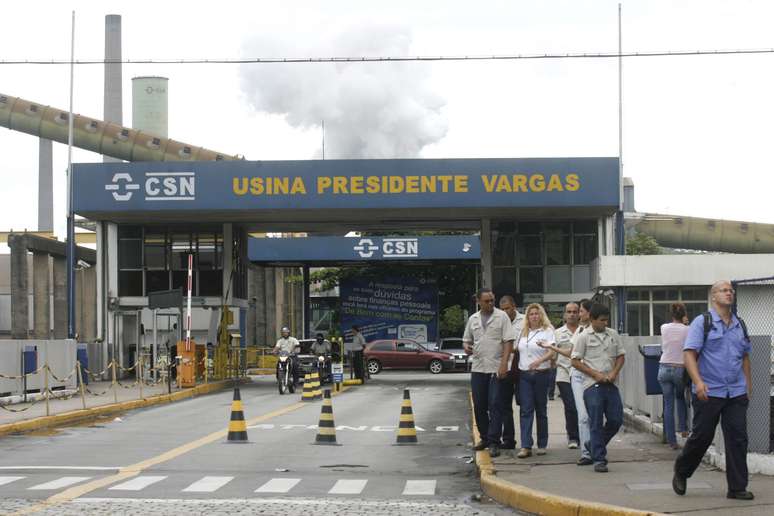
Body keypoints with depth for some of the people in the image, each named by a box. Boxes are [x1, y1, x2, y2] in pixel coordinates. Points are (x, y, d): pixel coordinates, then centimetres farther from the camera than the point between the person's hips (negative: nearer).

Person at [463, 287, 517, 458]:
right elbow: (466, 340, 21)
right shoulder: (473, 319, 12)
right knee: (479, 405, 9)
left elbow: (508, 341, -7)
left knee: (495, 405, -6)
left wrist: (504, 364, -17)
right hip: (478, 368, 5)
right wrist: (466, 346, -4)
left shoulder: (502, 316, -2)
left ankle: (494, 442, -4)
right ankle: (485, 438, 23)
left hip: (496, 368, -5)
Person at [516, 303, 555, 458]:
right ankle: (526, 447, -11)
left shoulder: (547, 331, -2)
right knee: (525, 410, -6)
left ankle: (542, 445, 15)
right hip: (524, 374, 3)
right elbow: (517, 351, 20)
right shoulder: (523, 332, 14)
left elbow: (552, 352, -14)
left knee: (541, 410, 5)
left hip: (541, 374, -3)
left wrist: (539, 360, -30)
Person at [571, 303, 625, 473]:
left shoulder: (613, 335, 9)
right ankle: (599, 459, 2)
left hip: (610, 384, 4)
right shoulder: (584, 336, -3)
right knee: (596, 424, -2)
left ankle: (594, 446, 26)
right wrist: (596, 375, -11)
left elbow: (620, 356, 15)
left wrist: (614, 373, -4)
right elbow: (575, 361, -4)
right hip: (592, 385, -4)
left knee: (616, 420, 3)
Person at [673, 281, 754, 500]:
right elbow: (689, 353, -12)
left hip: (736, 393, 5)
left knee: (738, 439, -1)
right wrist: (698, 381, -24)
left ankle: (737, 488, 4)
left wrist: (748, 386, 18)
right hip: (708, 392, -5)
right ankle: (681, 473, 25)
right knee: (702, 436, 2)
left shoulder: (740, 325, 14)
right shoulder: (702, 322, -4)